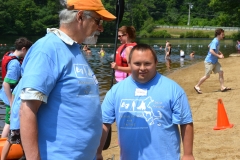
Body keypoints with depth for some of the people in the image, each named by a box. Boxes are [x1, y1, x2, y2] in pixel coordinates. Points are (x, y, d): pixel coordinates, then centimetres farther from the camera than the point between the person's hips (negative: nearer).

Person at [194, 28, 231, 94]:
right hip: (209, 61, -9)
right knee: (207, 76, -3)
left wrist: (220, 53, 19)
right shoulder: (215, 41, -20)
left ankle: (222, 87, 5)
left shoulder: (217, 41, 8)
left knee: (221, 72, 1)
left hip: (215, 61, 9)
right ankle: (197, 86, 11)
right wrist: (219, 56, -26)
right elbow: (211, 51, -31)